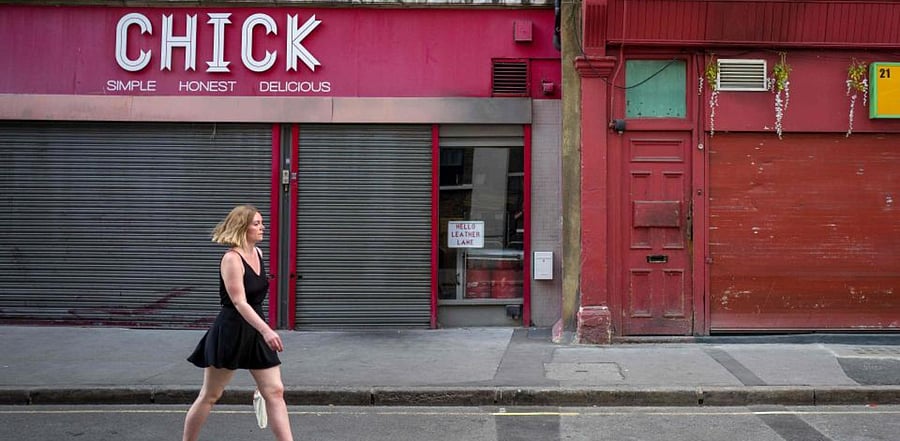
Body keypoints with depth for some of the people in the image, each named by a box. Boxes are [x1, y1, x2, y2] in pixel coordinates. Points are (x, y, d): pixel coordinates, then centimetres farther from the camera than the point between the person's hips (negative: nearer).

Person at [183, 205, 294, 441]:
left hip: (255, 331, 7)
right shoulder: (231, 259, -17)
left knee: (275, 391, 1)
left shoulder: (258, 253, 6)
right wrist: (266, 330, -35)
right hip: (230, 331, -7)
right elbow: (239, 302, -26)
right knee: (209, 396, 8)